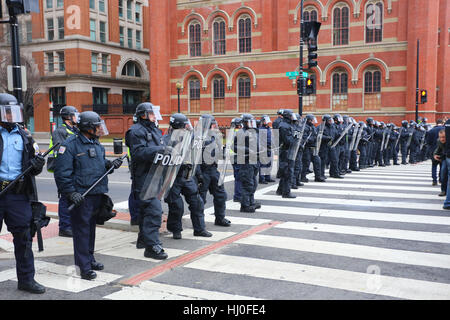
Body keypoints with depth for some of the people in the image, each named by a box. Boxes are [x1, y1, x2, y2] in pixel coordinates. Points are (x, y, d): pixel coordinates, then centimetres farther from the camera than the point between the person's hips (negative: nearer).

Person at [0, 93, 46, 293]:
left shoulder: (24, 136, 13)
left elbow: (33, 165, 17)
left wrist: (37, 163, -6)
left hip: (18, 194, 3)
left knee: (23, 237, 6)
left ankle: (26, 279, 17)